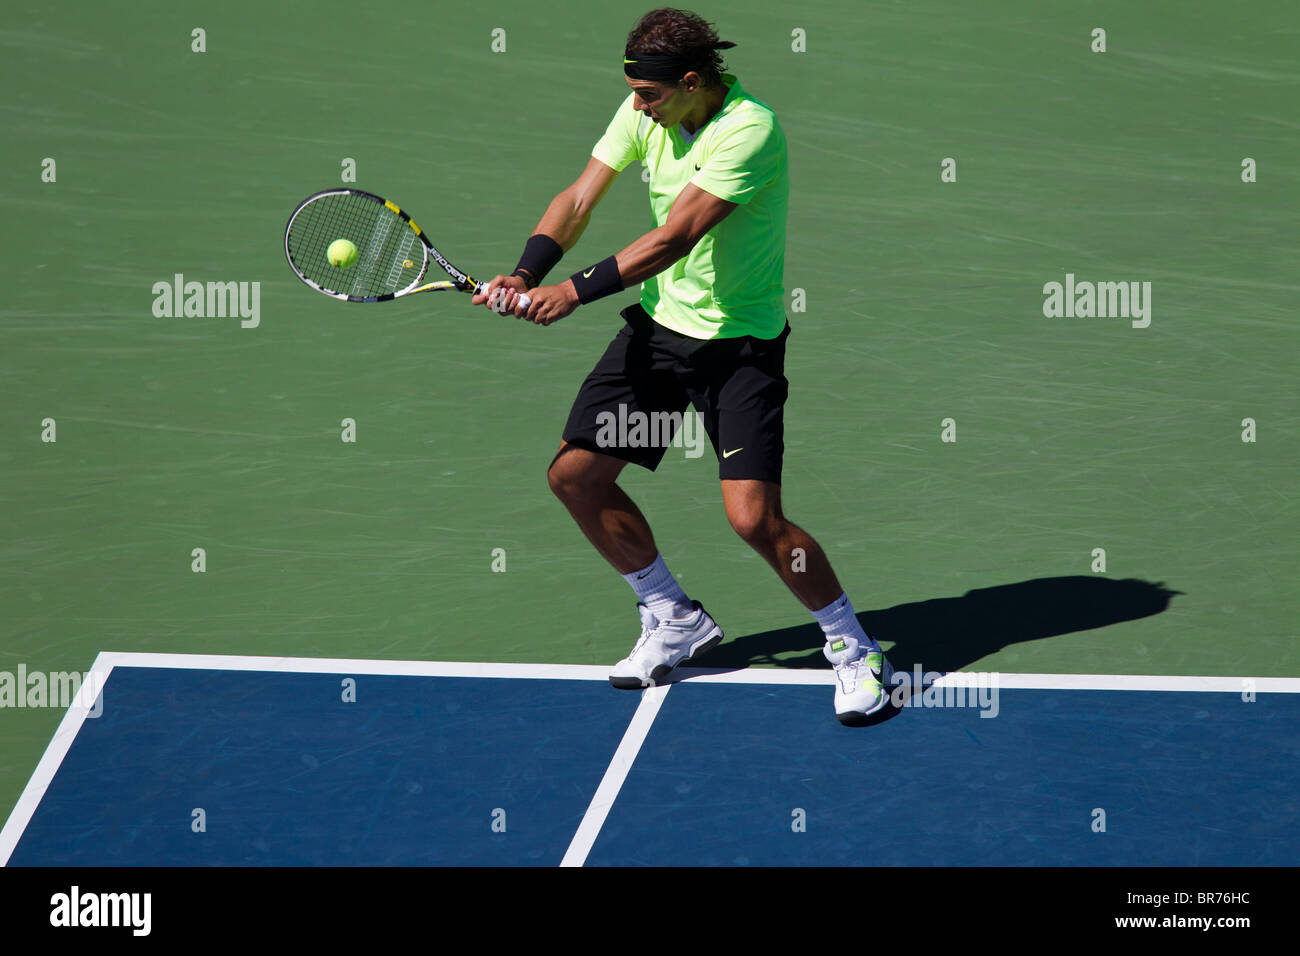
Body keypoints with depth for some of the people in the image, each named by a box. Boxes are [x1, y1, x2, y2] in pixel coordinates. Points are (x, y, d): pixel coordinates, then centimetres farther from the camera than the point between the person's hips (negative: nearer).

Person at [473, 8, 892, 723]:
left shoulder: (749, 129, -26)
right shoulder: (644, 113, -3)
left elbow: (673, 239, -30)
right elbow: (580, 199, -2)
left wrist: (575, 292, -30)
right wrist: (526, 273, -19)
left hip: (741, 341, -7)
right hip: (659, 323, 7)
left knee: (754, 517, -18)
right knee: (575, 474, 5)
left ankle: (854, 651, 3)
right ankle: (674, 622, 25)